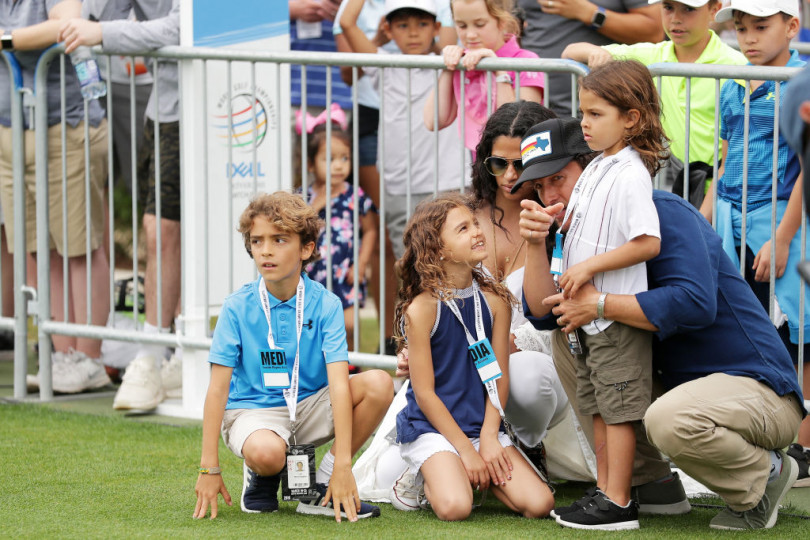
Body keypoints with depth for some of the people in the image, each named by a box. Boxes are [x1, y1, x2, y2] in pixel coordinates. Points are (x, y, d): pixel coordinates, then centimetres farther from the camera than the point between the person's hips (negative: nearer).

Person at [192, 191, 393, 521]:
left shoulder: (325, 305, -9)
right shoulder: (238, 307, -10)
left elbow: (338, 383, -17)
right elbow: (218, 387, -10)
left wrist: (342, 464, -26)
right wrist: (209, 468, -16)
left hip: (309, 407, 3)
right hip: (252, 411, -3)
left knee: (378, 384, -22)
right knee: (266, 451, -39)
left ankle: (321, 488, -8)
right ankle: (262, 476, 3)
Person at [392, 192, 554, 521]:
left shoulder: (495, 301, 2)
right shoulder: (422, 308, -12)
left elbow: (499, 377, 4)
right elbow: (424, 393, -11)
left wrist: (489, 438, -9)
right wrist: (466, 450, -12)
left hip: (482, 425, 5)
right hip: (431, 429, -5)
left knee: (538, 504, -13)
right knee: (454, 508, -30)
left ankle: (476, 476, 14)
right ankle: (427, 478, 5)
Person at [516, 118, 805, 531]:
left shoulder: (663, 211, -16)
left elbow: (694, 303, -30)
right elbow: (543, 314, -1)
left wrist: (600, 304, -24)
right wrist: (535, 245, -16)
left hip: (759, 390, -9)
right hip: (677, 383, 9)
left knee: (669, 420, -38)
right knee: (568, 338, 3)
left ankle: (765, 474, -5)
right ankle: (649, 482, 7)